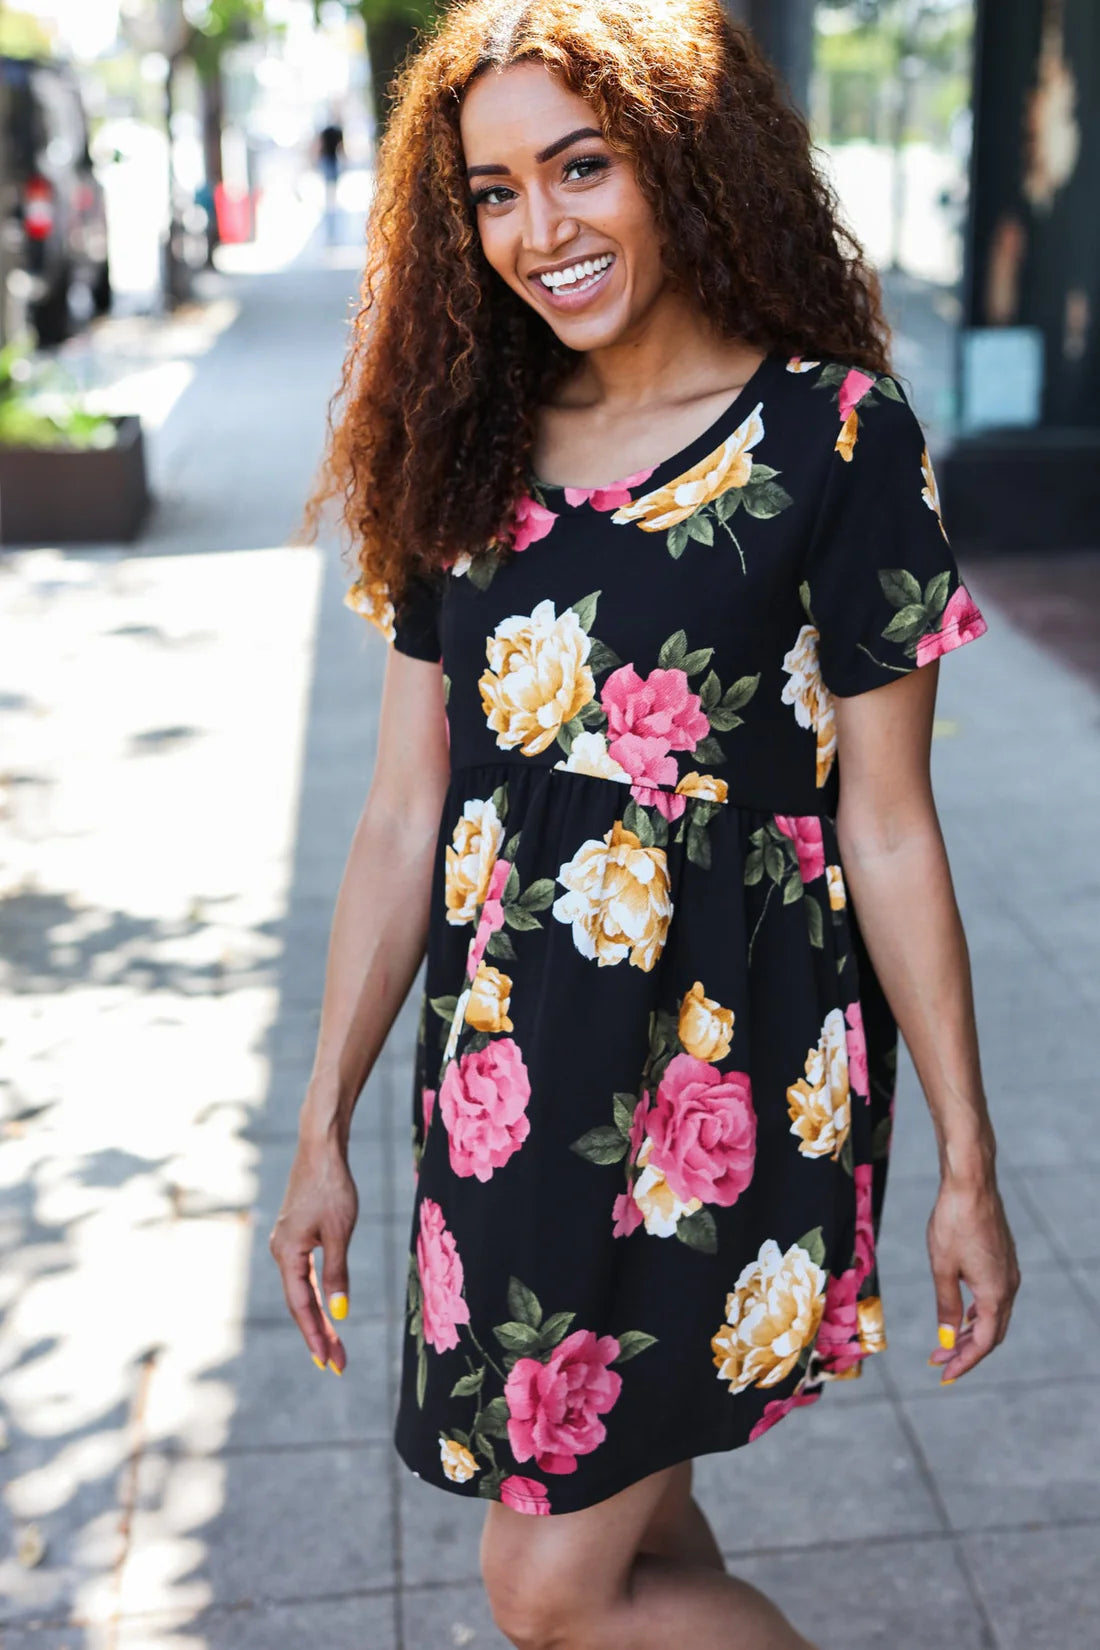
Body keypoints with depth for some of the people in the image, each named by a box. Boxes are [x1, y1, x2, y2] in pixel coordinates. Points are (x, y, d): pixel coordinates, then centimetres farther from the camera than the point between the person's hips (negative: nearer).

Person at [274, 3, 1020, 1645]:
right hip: (504, 1079, 5)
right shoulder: (468, 453, 5)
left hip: (723, 1073, -5)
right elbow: (404, 822, 6)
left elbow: (887, 828, -6)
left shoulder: (835, 436, -9)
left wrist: (967, 1161, -3)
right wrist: (324, 1127, 7)